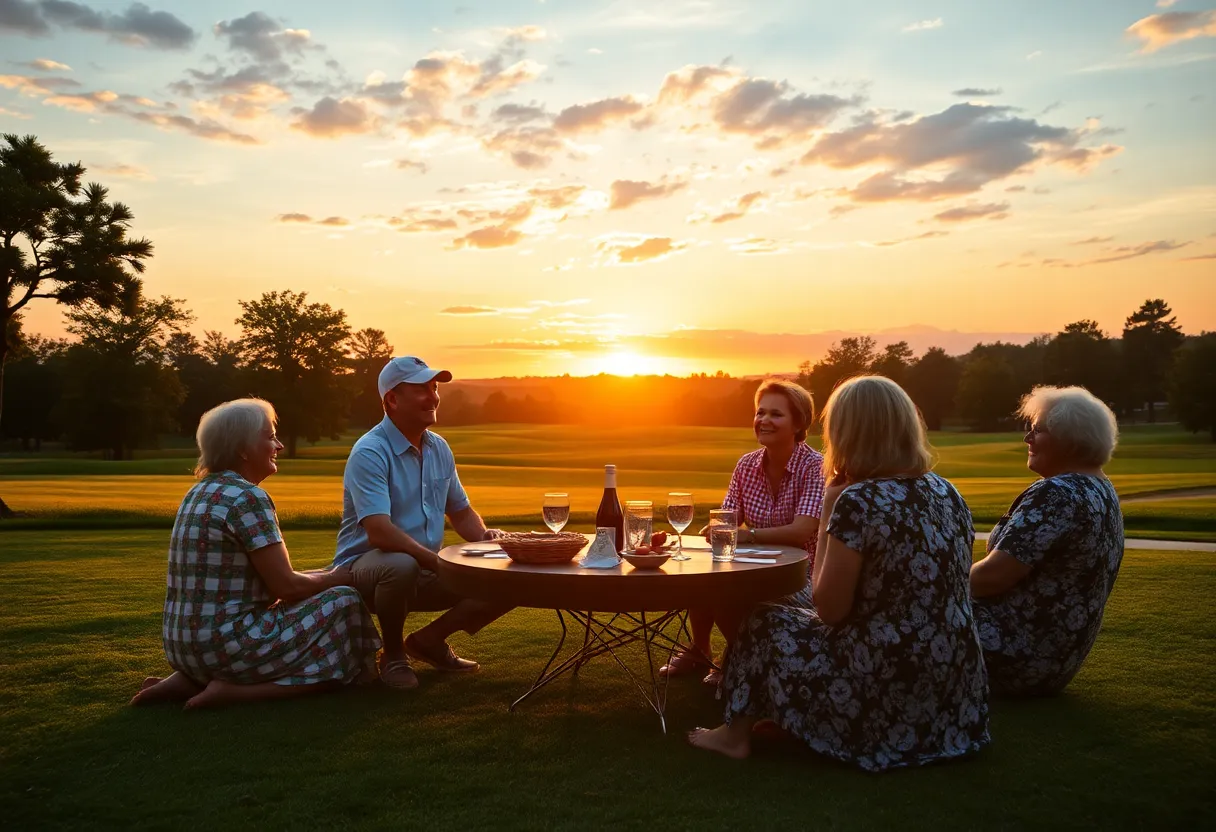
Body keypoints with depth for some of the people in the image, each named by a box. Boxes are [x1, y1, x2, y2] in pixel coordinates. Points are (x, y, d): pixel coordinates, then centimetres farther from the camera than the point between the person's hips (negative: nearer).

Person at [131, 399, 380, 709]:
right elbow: (287, 587, -15)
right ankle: (233, 689, -8)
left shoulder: (200, 492, 13)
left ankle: (191, 681, 11)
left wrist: (322, 577, 14)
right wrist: (334, 578, 4)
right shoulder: (248, 497, -15)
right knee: (346, 602, -4)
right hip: (224, 643, -9)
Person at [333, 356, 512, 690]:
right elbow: (379, 533, -31)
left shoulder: (439, 448, 6)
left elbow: (461, 513, 15)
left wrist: (485, 537, -7)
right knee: (402, 566, -41)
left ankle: (430, 639, 11)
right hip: (367, 565, -7)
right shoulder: (370, 452, -19)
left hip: (425, 568, 7)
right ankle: (393, 656, -10)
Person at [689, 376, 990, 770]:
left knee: (766, 623, 13)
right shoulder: (947, 493, 3)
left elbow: (830, 609, -12)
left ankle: (736, 734, 28)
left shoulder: (857, 501, -20)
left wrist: (827, 523, -5)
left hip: (890, 698, -7)